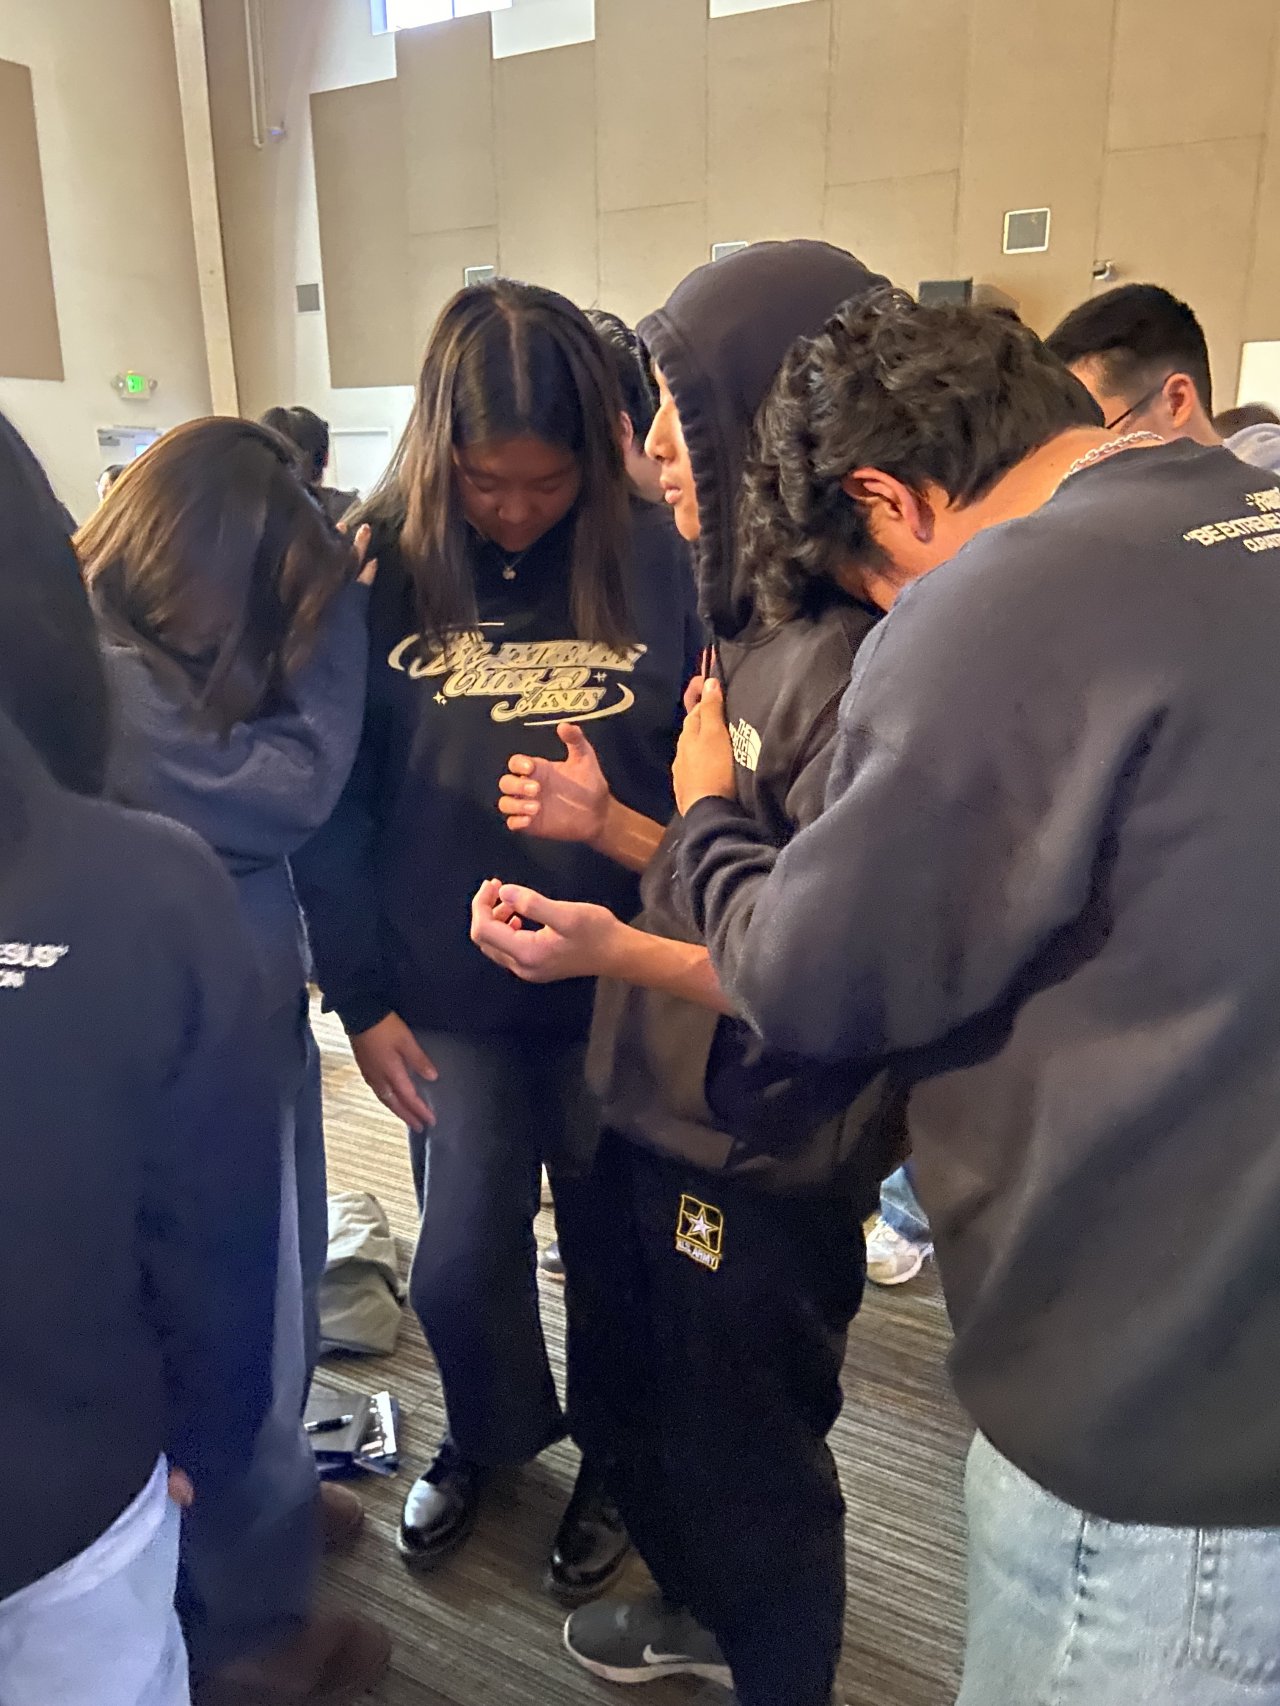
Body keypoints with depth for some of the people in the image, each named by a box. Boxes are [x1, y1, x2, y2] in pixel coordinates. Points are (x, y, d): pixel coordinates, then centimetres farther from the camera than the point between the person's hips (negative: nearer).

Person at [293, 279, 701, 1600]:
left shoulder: (653, 558, -7)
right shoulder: (376, 562, -6)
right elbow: (331, 797, -3)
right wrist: (362, 996, -3)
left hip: (622, 986, 0)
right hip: (449, 993, 1)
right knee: (460, 1261, 11)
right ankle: (488, 1436, 46)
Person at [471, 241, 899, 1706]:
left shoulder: (862, 665, -24)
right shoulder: (753, 624, 4)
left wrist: (623, 951, -32)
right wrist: (606, 820, 0)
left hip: (763, 1164, -9)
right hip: (656, 1116, 9)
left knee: (746, 1473, 17)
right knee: (626, 1413, 28)